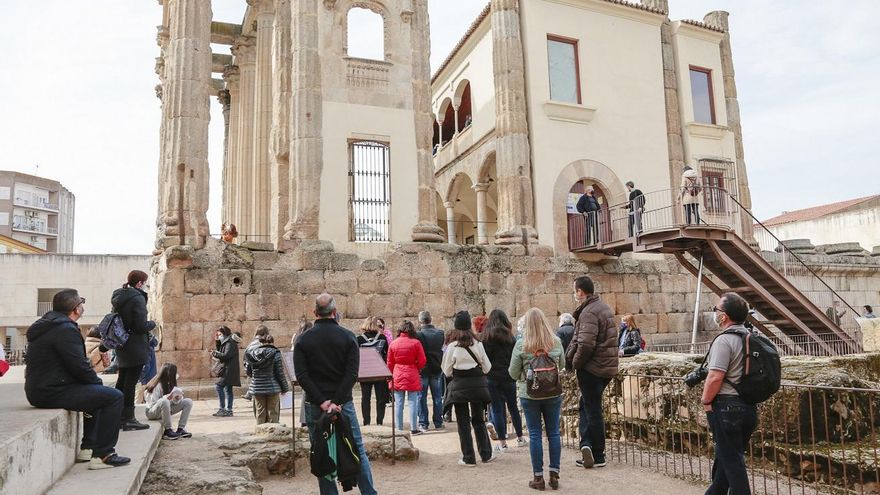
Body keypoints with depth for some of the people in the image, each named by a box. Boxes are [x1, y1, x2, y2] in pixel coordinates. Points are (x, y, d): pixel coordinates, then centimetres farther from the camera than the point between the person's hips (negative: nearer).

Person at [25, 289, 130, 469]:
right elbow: (79, 366, -21)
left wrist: (94, 380, 12)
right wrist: (97, 381, -4)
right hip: (53, 392, -11)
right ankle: (103, 455, -12)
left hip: (40, 390, 11)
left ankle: (88, 447, 28)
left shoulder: (47, 325, 16)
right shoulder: (66, 329, -18)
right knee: (114, 397, -15)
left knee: (96, 392, 29)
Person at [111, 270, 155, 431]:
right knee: (131, 382, -4)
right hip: (135, 348, -9)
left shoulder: (118, 297, 12)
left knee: (122, 381, 17)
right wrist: (152, 324, 0)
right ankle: (128, 419, 1)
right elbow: (141, 326, -20)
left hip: (121, 346, 9)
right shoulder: (138, 298, -16)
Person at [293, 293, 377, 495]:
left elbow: (302, 376, -9)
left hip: (315, 405, 1)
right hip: (344, 403, 0)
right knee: (358, 452, 9)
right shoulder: (348, 337, -3)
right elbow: (352, 374, -12)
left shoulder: (303, 340, -1)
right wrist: (336, 402, -13)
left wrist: (321, 402, -12)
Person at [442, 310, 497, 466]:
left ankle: (469, 458, 10)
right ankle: (486, 454, 23)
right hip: (478, 385, 3)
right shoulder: (477, 343, -5)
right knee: (479, 421, 17)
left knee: (463, 423, 7)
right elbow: (487, 367, 3)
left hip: (460, 387, -3)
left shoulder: (452, 346, -11)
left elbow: (447, 371, -3)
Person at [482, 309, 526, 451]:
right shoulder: (510, 336, 4)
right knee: (513, 407, 16)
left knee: (497, 409, 3)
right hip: (509, 377, 3)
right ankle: (520, 438, 24)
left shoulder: (487, 336, -6)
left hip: (493, 377, -3)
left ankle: (502, 442, 4)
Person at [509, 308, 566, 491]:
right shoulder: (557, 342, -5)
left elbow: (513, 374, -6)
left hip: (529, 395, -2)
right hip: (553, 393, 2)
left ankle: (538, 477, 14)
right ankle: (554, 475, 17)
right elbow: (561, 366, 10)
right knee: (554, 433, 12)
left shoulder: (521, 345, -12)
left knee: (535, 434, 7)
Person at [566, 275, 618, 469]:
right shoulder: (604, 308, 14)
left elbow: (586, 344, -27)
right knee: (586, 407, 17)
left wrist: (575, 363, -11)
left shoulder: (589, 312, -18)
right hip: (606, 367, 9)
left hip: (591, 369, -9)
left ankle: (598, 457, 10)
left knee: (593, 411, 1)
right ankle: (588, 445, 10)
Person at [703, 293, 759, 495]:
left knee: (731, 460, 2)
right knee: (726, 455, 20)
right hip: (748, 406, 9)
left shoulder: (724, 340, -19)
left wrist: (706, 402, -11)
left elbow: (715, 377, -25)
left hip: (726, 407, -9)